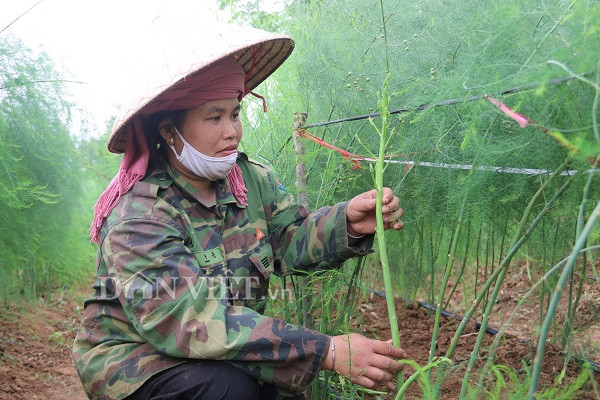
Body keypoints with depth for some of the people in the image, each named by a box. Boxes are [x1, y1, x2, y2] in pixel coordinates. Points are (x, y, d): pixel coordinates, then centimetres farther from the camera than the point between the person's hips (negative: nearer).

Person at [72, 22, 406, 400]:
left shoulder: (253, 180, -2)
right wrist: (327, 351, -39)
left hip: (224, 357, 6)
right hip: (135, 360, -6)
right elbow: (191, 320, -35)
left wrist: (348, 223, -27)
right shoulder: (138, 216, -25)